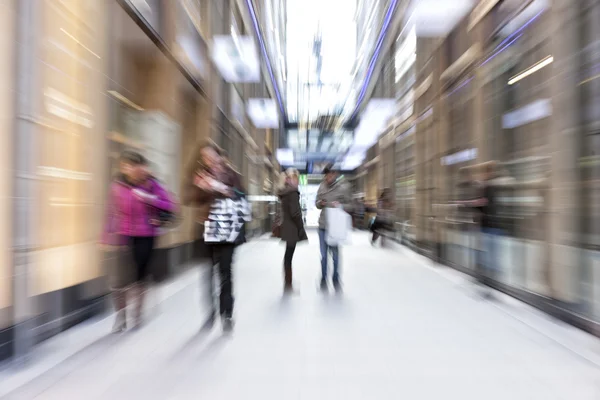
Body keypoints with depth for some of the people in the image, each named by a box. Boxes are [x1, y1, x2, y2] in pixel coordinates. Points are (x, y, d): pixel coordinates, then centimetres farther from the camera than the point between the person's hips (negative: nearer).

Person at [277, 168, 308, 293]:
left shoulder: (284, 192, 13)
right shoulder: (292, 191, -15)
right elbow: (295, 213, -21)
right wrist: (301, 229, -12)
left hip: (287, 228, 9)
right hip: (293, 229, -9)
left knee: (288, 256, 14)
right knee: (289, 256, -2)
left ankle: (288, 285, 24)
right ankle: (288, 286, 9)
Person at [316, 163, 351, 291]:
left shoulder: (344, 186, -6)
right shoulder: (322, 186, 4)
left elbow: (349, 205, -2)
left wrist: (340, 205, -21)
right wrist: (320, 203, -10)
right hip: (323, 225, 3)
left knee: (335, 254, 9)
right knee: (324, 255, 10)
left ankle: (336, 279, 30)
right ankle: (323, 279, 28)